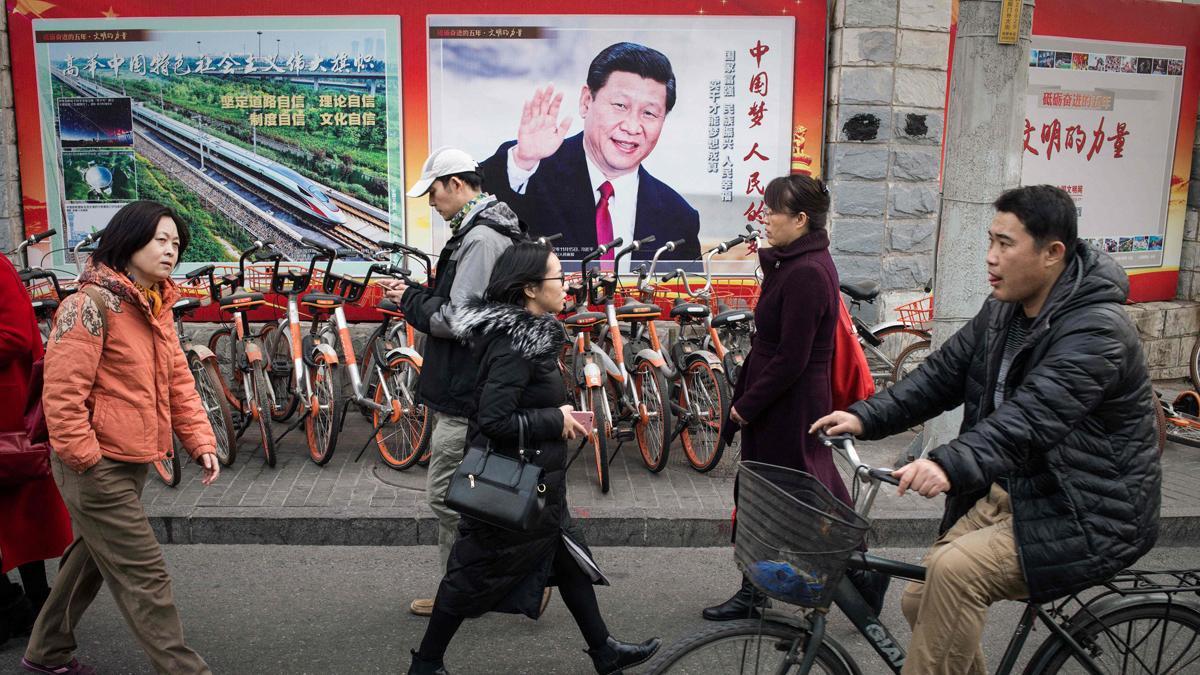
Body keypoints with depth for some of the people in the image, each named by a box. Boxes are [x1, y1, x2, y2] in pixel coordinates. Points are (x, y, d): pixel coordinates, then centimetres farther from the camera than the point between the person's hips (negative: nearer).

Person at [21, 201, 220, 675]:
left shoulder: (156, 306, 11)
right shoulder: (92, 303, -17)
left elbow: (177, 380, 11)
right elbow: (62, 391, -21)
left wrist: (200, 441, 2)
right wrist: (83, 458, -21)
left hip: (131, 461, 10)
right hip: (98, 466, -10)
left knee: (92, 557, 23)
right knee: (143, 575, -4)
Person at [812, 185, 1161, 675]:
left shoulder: (1096, 331, -23)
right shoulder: (1003, 310, 4)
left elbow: (1030, 417, -37)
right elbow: (942, 373, 1)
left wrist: (951, 465, -52)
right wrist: (867, 417, -12)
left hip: (1086, 514, -8)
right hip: (1012, 492, 8)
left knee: (955, 570, -28)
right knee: (920, 599, 2)